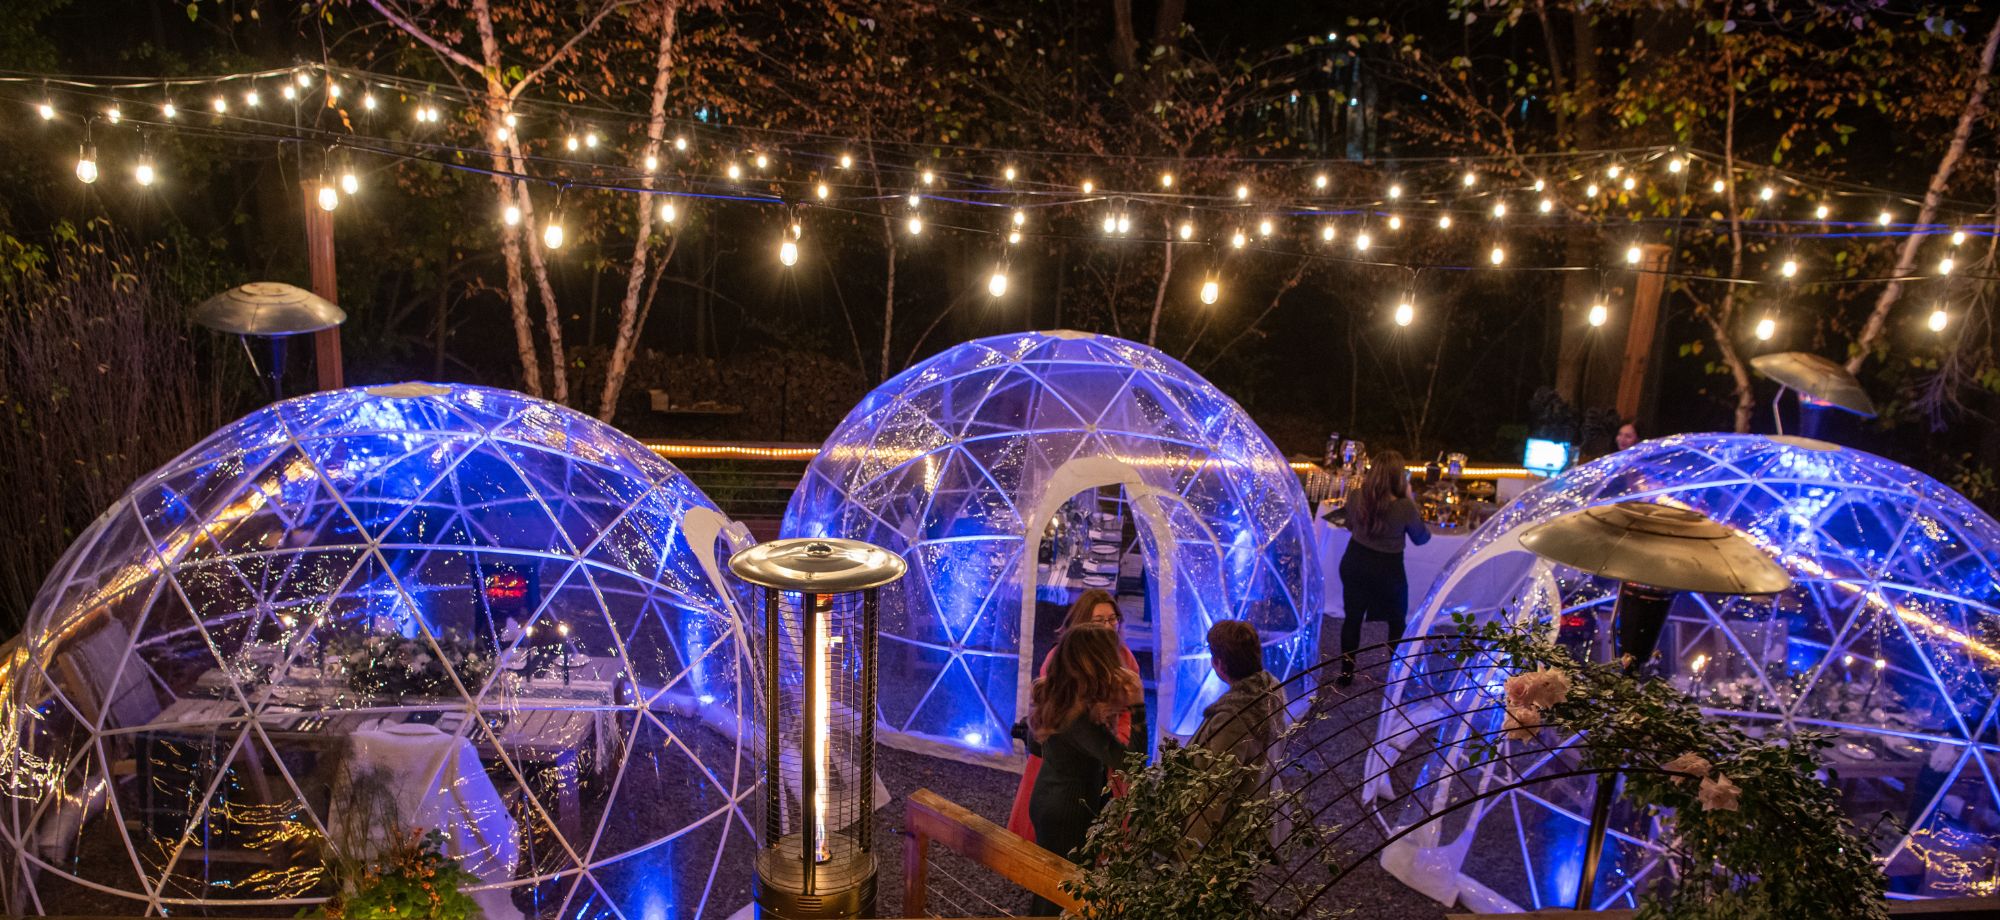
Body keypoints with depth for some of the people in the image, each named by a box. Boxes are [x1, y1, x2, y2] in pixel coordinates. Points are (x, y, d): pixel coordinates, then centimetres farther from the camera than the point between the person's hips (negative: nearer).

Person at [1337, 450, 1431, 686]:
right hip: (1387, 570, -3)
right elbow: (1422, 537, -6)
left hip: (1355, 565, 3)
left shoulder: (1357, 498, -14)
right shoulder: (1404, 507, -25)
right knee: (1397, 623, 20)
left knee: (1352, 619, 18)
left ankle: (1346, 673, 27)